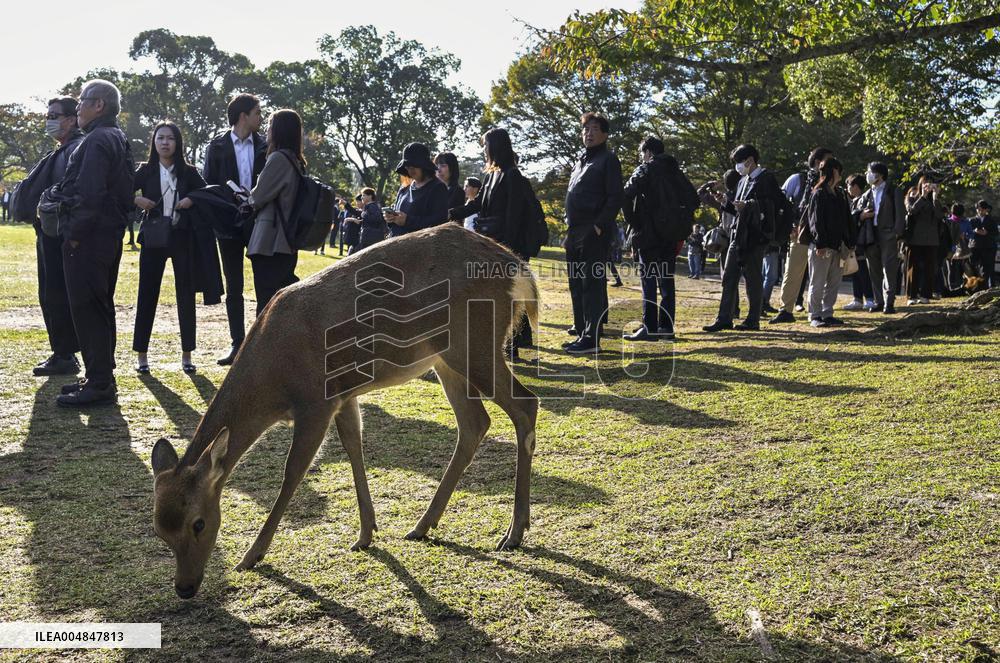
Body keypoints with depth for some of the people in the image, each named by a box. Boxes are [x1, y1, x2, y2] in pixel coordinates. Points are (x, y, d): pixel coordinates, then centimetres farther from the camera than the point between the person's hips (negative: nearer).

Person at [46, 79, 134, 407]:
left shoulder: (96, 140, -14)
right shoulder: (119, 140, 17)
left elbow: (89, 193, -22)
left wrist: (75, 233, -13)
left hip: (88, 238, -10)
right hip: (110, 235, 10)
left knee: (86, 309, -6)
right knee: (101, 308, 15)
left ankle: (98, 384, -2)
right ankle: (102, 377, 24)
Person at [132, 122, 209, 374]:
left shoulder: (189, 172, 7)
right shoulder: (145, 171, 6)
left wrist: (193, 200, -13)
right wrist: (136, 199, -14)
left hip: (182, 237, 0)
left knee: (186, 294, 2)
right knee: (147, 294, 1)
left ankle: (186, 355, 10)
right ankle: (141, 355, 9)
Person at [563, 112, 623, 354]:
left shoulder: (608, 160, -3)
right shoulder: (580, 160, 20)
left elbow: (615, 198, -11)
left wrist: (600, 225, -18)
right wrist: (569, 222, 13)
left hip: (594, 234, -9)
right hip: (575, 233, 9)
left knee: (592, 285, -8)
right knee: (576, 285, 13)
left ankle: (592, 339, -6)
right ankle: (581, 331, 22)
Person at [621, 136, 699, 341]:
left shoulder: (645, 170, -4)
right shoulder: (675, 172, 15)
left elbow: (626, 195, -18)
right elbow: (693, 199, 17)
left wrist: (632, 221, -8)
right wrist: (682, 223, 15)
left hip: (649, 234, -6)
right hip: (671, 235, 6)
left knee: (648, 282, -4)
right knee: (667, 281, 10)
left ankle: (649, 328, -6)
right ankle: (666, 327, 12)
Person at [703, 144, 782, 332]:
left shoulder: (766, 179, -6)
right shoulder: (743, 181, 19)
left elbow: (774, 205, -15)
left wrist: (747, 206, -21)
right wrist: (724, 203, 9)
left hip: (756, 235, -8)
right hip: (739, 235, 8)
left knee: (753, 278, -1)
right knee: (729, 277, 5)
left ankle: (753, 320, 7)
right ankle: (724, 319, 8)